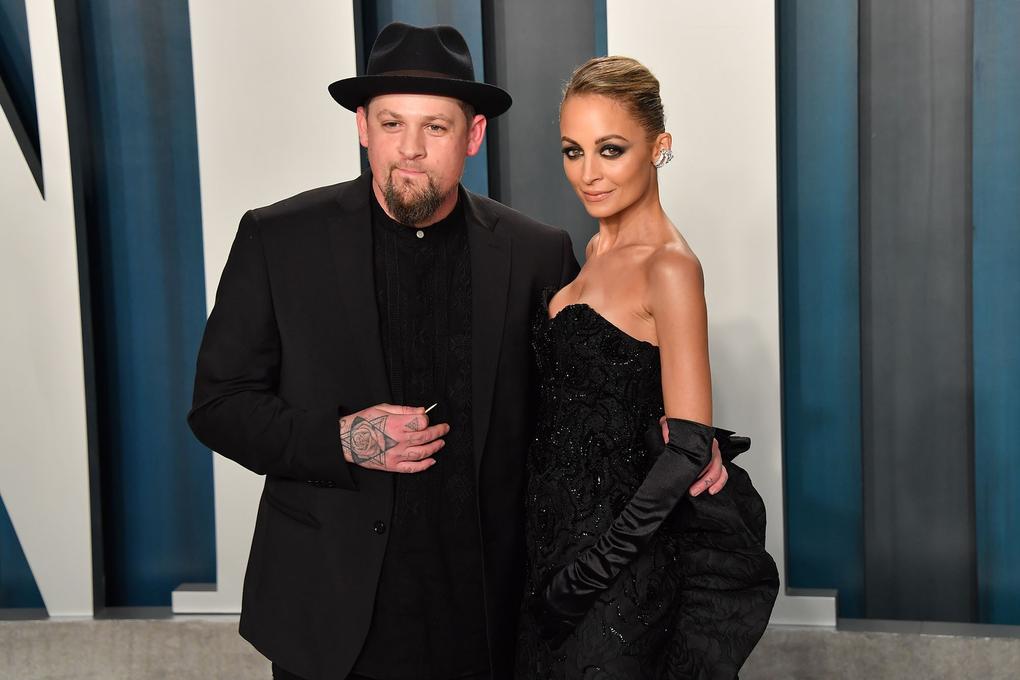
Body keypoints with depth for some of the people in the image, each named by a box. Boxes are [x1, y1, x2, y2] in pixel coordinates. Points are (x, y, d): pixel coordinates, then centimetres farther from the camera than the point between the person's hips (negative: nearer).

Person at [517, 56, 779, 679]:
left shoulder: (669, 266, -19)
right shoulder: (602, 248, 6)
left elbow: (689, 448, -22)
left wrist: (591, 567, -20)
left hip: (620, 557, -8)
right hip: (564, 528, 8)